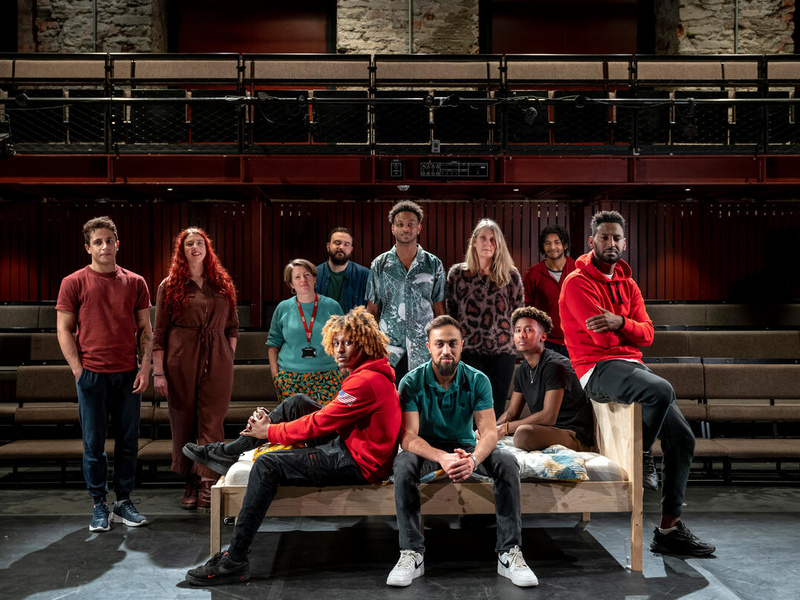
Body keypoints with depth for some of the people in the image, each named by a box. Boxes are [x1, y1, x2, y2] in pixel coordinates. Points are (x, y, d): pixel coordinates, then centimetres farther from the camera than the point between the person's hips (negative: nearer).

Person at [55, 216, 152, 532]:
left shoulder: (135, 283, 8)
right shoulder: (73, 283, 1)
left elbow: (145, 329, 10)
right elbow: (64, 330, 1)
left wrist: (145, 367, 0)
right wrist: (79, 370, -7)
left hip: (128, 375, 2)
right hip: (92, 373, -2)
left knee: (128, 441, 7)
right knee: (93, 444, 4)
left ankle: (124, 502, 20)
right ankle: (99, 506, 17)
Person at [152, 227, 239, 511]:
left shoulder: (223, 284, 11)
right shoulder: (170, 286, 5)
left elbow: (232, 326, 16)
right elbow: (159, 332, 2)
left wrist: (228, 359, 6)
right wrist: (158, 372, -4)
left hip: (217, 363, 1)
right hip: (181, 363, -1)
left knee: (212, 423, -4)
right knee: (184, 424, 5)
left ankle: (208, 484, -5)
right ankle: (191, 482, 17)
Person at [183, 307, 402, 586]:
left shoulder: (367, 381, -22)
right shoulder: (371, 372, 12)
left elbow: (319, 424, -19)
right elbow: (328, 416, 12)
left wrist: (269, 431, -5)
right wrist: (270, 424, 2)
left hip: (358, 464, -11)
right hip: (347, 447, 11)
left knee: (268, 465, -18)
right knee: (298, 402, 10)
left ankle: (234, 561, -15)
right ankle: (230, 451, 17)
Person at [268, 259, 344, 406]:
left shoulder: (332, 306, 6)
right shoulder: (283, 308, 7)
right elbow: (273, 344, 12)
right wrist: (275, 375, 4)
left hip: (327, 379, 0)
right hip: (290, 378, 1)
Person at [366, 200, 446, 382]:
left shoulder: (434, 264, 6)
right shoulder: (379, 265, 6)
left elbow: (439, 309, 7)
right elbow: (372, 310, 8)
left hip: (423, 353, 0)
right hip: (388, 353, 0)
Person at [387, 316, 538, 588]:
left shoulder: (477, 380, -10)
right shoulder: (412, 382, -15)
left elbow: (489, 432, -18)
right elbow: (408, 437, -24)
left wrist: (473, 459, -42)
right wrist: (442, 458, -44)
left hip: (466, 447, 2)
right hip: (427, 449, -1)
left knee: (507, 462, -27)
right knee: (404, 464, -35)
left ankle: (509, 552, -22)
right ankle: (412, 553, -28)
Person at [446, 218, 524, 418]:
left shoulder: (511, 275, 6)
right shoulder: (457, 273, 5)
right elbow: (449, 312, 8)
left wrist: (517, 342, 6)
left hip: (503, 352, 1)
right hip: (468, 351, -1)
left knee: (497, 411, 5)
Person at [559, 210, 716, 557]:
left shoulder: (627, 284, 18)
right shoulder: (578, 282, -5)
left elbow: (647, 334, 4)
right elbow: (603, 338, -14)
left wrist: (620, 323, -16)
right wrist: (623, 331, 4)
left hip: (632, 365, 8)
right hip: (598, 370, -8)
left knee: (683, 438, -2)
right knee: (662, 390, -35)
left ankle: (669, 529, 4)